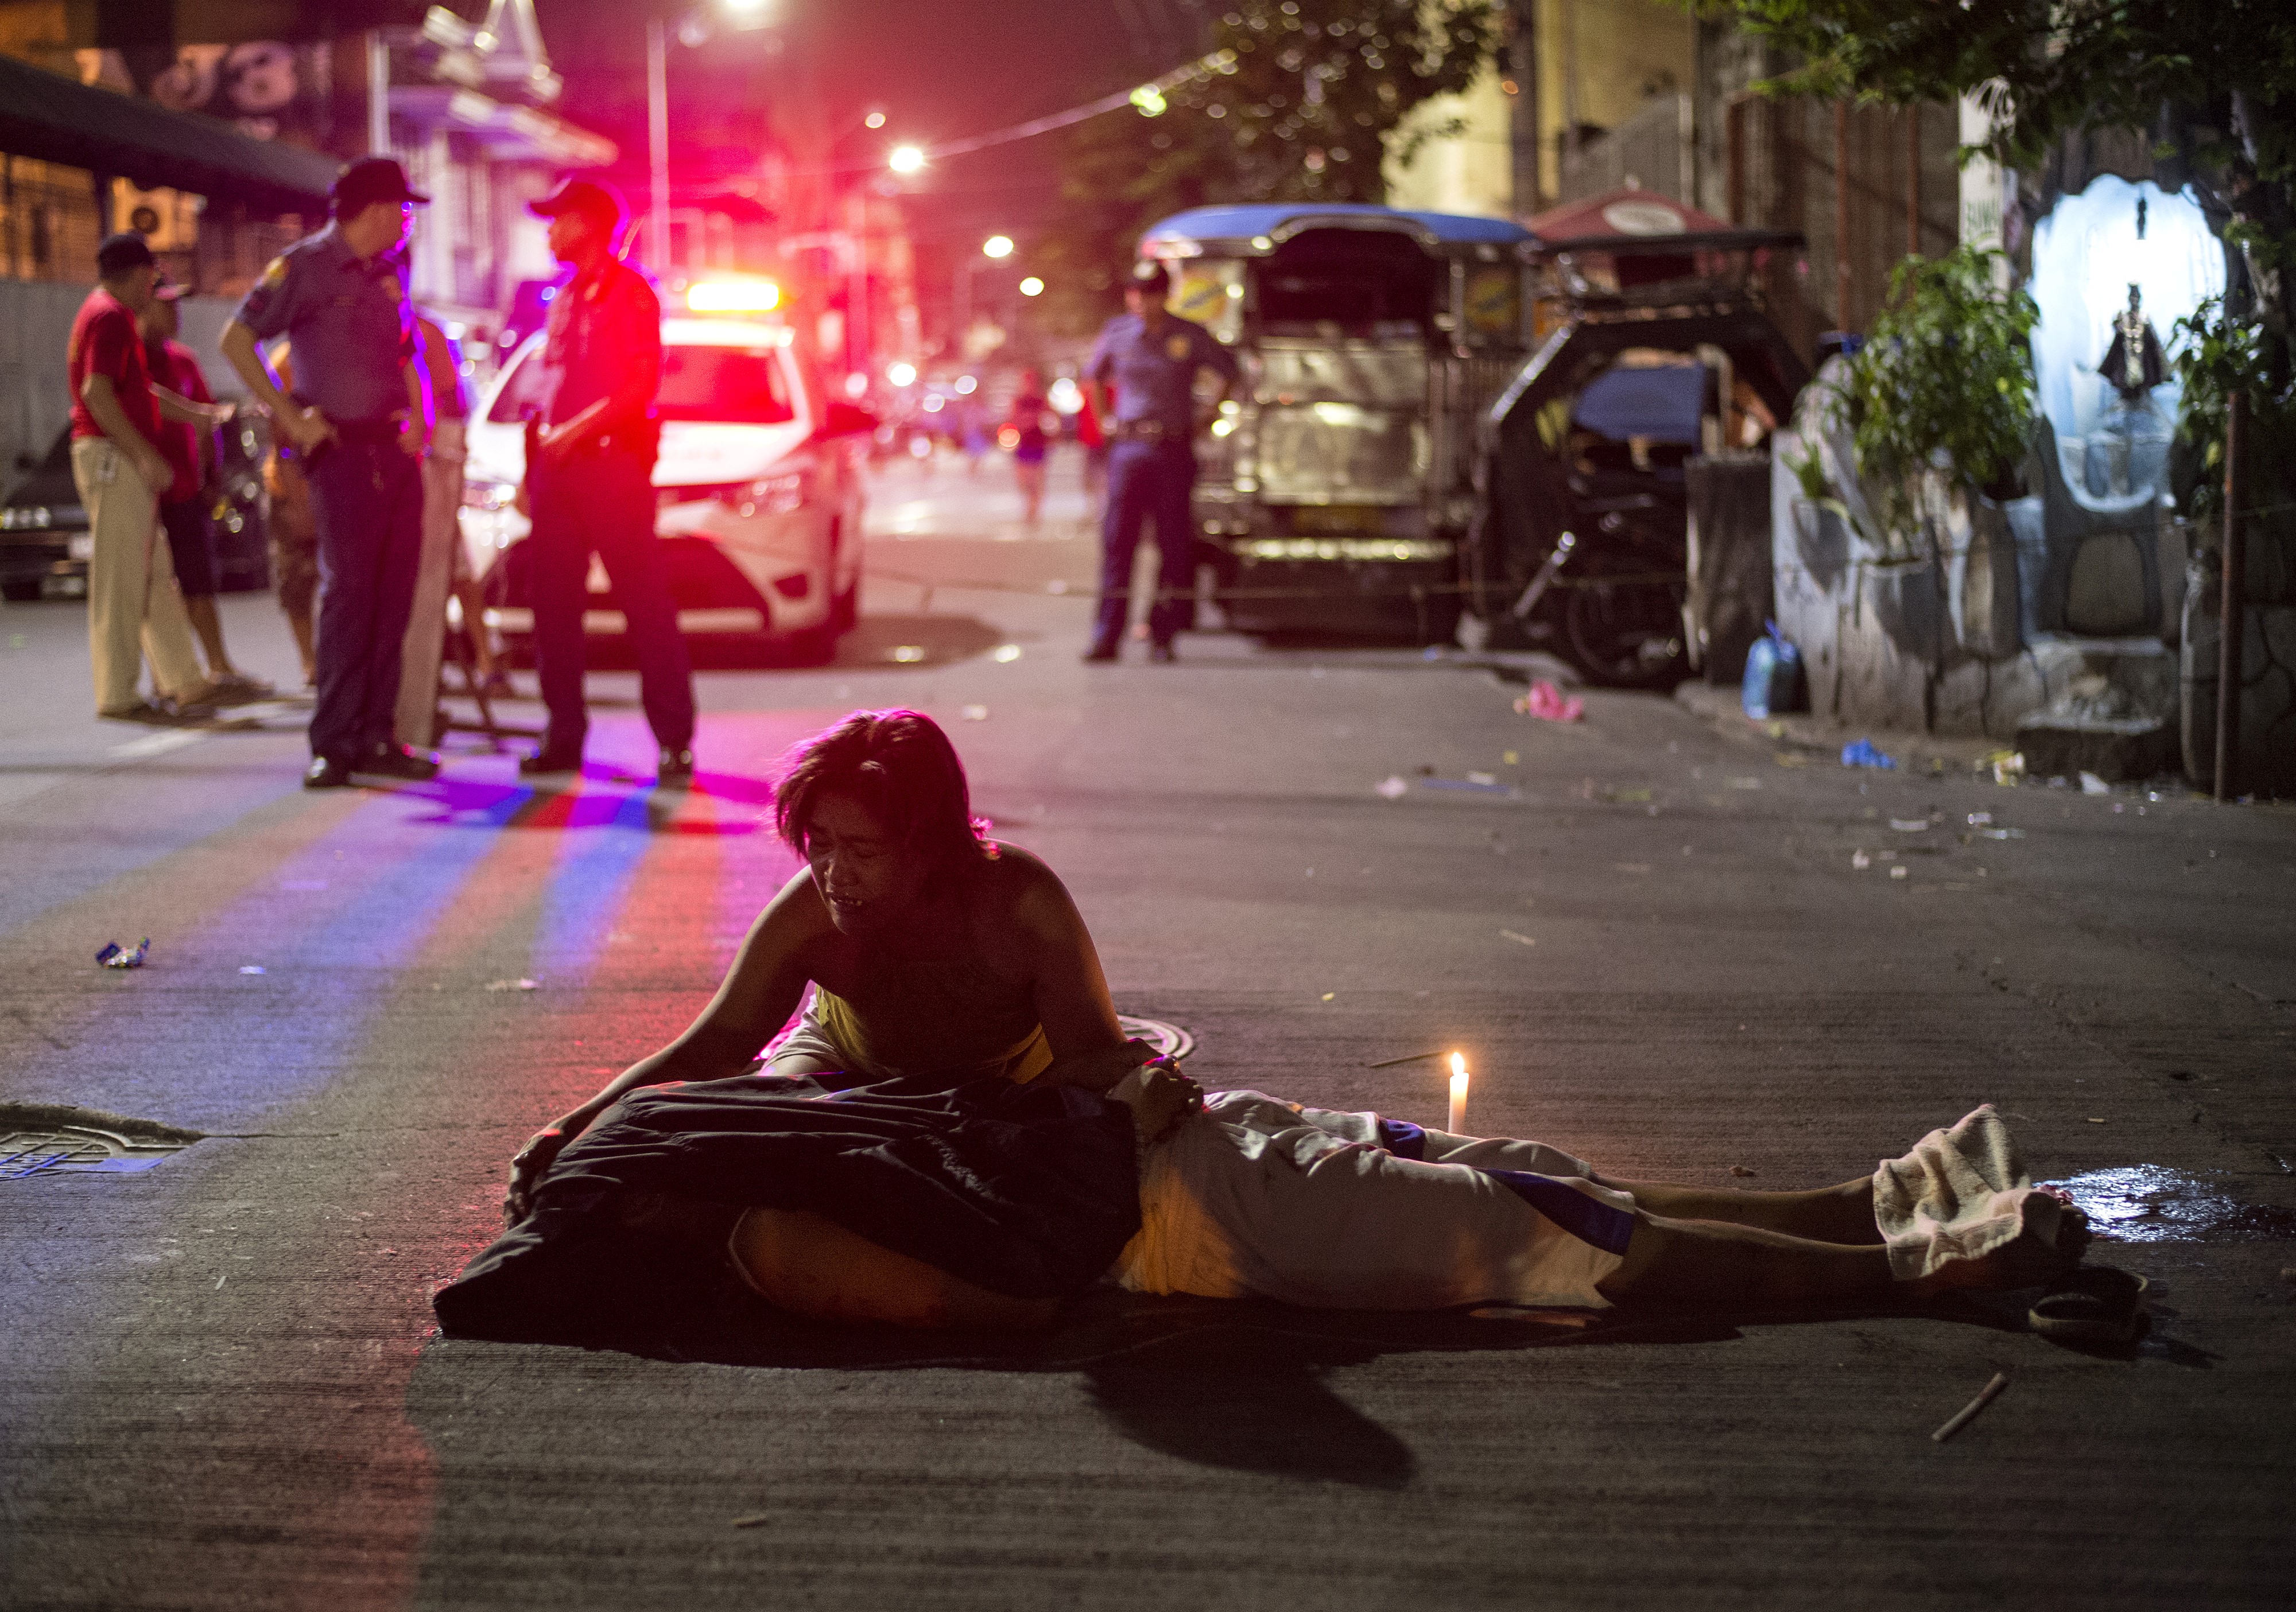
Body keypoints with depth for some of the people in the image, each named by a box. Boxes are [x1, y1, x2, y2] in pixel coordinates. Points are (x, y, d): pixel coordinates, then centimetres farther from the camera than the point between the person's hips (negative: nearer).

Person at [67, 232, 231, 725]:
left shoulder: (113, 316, 22)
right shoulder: (110, 316, -11)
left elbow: (142, 394, 28)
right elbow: (96, 392, -21)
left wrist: (206, 414, 27)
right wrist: (145, 455, -22)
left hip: (129, 463, 11)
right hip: (111, 457, -11)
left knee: (156, 576, 12)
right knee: (119, 579, -9)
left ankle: (181, 684, 16)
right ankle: (118, 696, -8)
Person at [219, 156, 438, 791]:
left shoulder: (389, 275, 16)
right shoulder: (304, 266, -5)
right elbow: (237, 340, -7)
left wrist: (420, 416, 8)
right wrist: (290, 417, -11)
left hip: (397, 451, 7)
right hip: (343, 451, -7)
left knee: (393, 595, 5)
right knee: (347, 589, -11)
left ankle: (375, 737, 10)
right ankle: (332, 743, -9)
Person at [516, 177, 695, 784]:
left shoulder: (630, 292, -3)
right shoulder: (564, 298, 20)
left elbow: (642, 384, -12)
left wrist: (576, 431, -15)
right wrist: (534, 465, 14)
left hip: (611, 459, -8)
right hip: (558, 463, 8)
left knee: (645, 603, -7)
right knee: (555, 608, 5)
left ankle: (675, 741, -7)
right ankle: (564, 736, 11)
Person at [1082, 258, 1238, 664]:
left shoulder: (1190, 336, 2)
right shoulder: (1117, 334, 6)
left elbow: (1228, 370, 16)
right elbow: (1094, 375, 25)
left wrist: (1210, 416, 9)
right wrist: (1105, 420, 16)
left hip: (1175, 450, -1)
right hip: (1129, 448, 1)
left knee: (1175, 544, 0)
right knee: (1117, 542, -5)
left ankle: (1162, 637, 6)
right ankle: (1107, 637, -5)